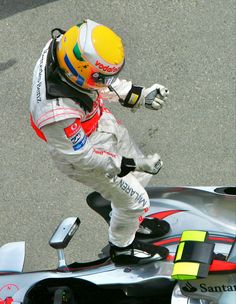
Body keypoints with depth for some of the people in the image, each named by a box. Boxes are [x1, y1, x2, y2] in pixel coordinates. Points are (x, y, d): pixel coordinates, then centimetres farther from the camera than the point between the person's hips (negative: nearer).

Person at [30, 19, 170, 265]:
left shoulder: (63, 45, -25)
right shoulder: (57, 112, -45)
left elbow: (103, 81, -4)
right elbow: (81, 156, -27)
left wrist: (141, 95, -10)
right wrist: (133, 164, -23)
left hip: (101, 121, 7)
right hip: (83, 154, -7)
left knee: (141, 175, 26)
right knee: (135, 199, 13)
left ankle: (131, 221, 56)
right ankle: (122, 249, 44)